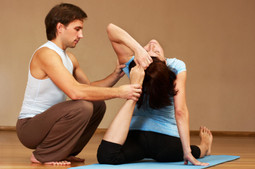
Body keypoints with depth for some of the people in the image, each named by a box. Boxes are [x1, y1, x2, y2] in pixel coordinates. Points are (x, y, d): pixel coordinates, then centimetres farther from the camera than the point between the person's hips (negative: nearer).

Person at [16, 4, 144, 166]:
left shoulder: (70, 58, 12)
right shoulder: (46, 54, -19)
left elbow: (90, 86, 19)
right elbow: (75, 91, -30)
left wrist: (115, 76, 1)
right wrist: (119, 92, -27)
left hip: (48, 120, 10)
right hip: (28, 126, -10)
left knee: (98, 105, 11)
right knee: (82, 107, -30)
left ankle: (65, 153, 14)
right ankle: (42, 155, -14)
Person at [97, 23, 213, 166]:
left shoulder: (134, 65, -17)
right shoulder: (177, 67, -22)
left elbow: (111, 28, -20)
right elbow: (180, 111, -24)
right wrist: (187, 151, -21)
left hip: (136, 135, -1)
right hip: (168, 141, 1)